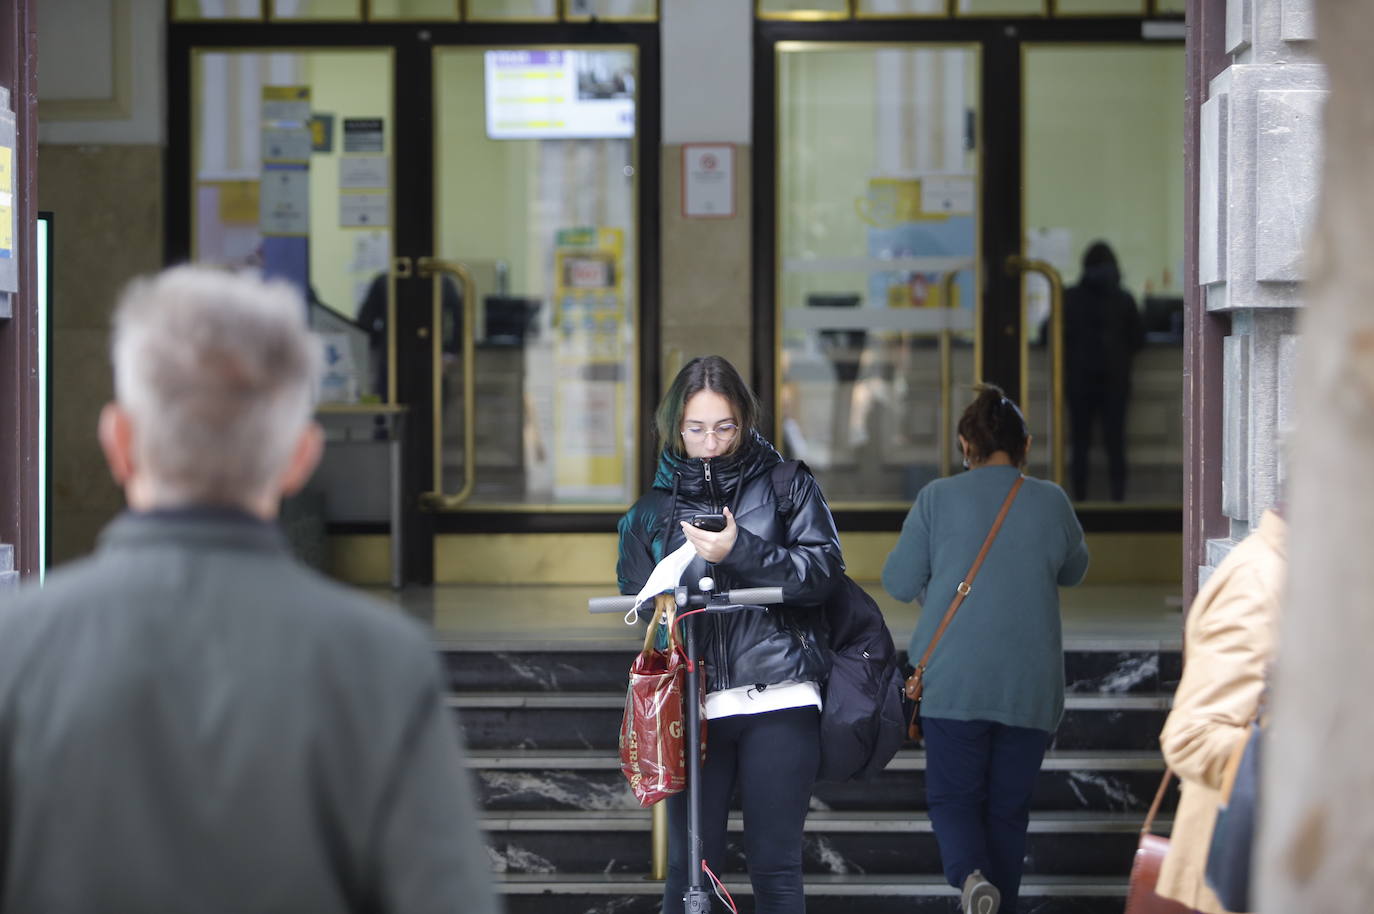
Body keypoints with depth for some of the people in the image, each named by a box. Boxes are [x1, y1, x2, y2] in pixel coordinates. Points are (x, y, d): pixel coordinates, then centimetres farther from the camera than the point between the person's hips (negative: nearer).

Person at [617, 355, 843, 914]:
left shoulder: (788, 487, 7)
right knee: (689, 865, 0)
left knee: (775, 865, 0)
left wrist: (741, 552, -16)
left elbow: (824, 571, -4)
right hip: (691, 704, 2)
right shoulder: (652, 511, 15)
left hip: (778, 699, -2)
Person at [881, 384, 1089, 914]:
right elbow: (1073, 571, 19)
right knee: (1008, 806, 12)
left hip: (954, 680, -1)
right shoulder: (1051, 503, 1)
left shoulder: (938, 499, -3)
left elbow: (899, 583, 1)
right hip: (1030, 685, 1)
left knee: (953, 795, 7)